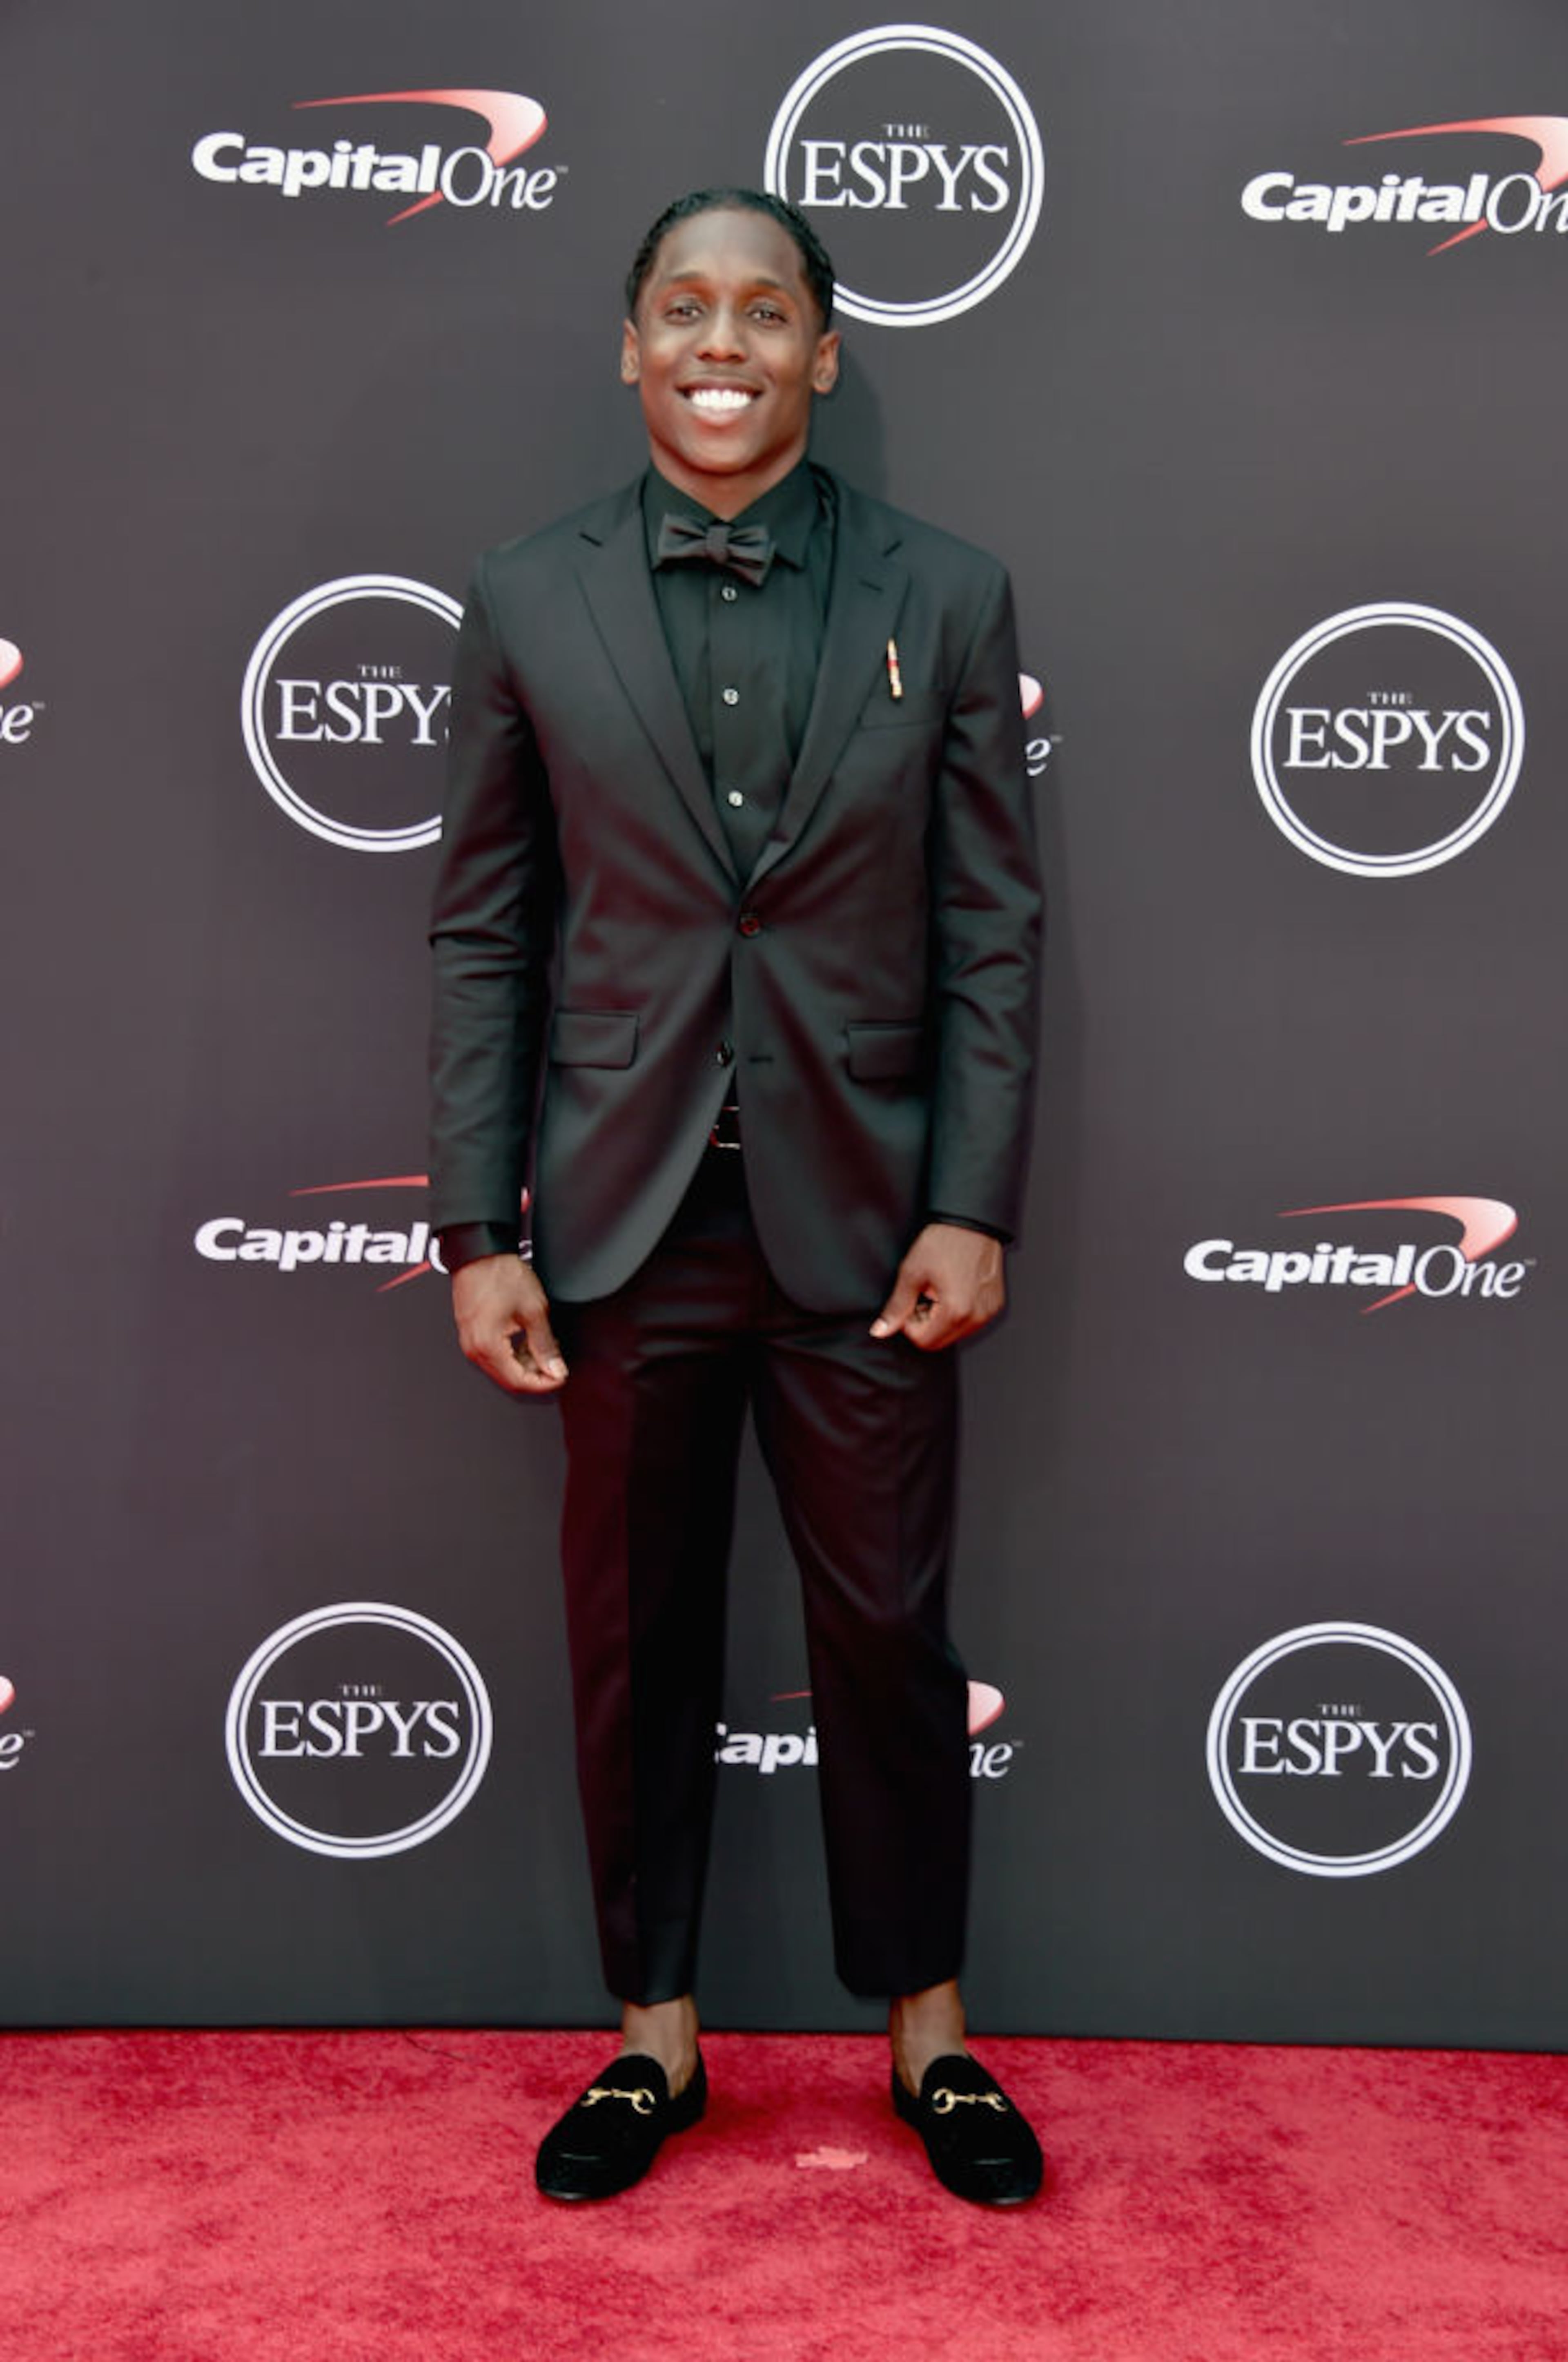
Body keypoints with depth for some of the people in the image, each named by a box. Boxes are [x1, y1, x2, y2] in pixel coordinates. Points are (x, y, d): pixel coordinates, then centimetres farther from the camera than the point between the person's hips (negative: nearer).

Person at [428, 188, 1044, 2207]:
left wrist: (972, 1207, -6)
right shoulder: (524, 604, 3)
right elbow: (481, 935, 2)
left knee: (889, 1640, 11)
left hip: (862, 1222, 0)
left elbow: (992, 931, 1)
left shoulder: (945, 597, 3)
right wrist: (478, 1233, -3)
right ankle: (654, 2038, 32)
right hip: (628, 1225, 1)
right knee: (635, 1648, 12)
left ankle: (929, 2035, 32)